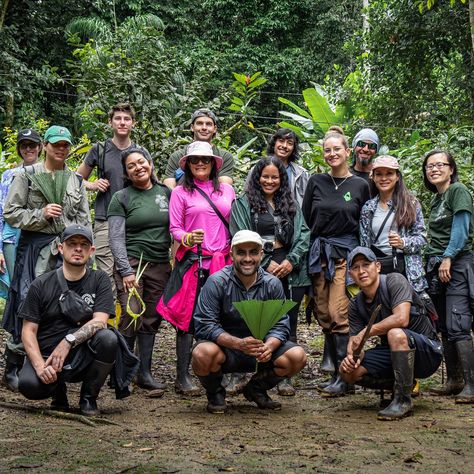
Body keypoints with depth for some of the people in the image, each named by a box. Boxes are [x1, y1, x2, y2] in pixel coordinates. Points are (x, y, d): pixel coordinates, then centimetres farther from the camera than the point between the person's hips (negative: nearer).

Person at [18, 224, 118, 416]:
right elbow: (28, 330, -1)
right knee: (28, 384, -31)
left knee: (108, 338, -30)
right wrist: (39, 365, -18)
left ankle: (88, 398, -4)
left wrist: (68, 341, -25)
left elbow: (100, 321, -10)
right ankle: (59, 390, 9)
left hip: (82, 357, 1)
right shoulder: (41, 285, 2)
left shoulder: (99, 280, 3)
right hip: (46, 356, 0)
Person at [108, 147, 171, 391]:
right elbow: (116, 238, -4)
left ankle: (144, 373, 14)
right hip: (132, 263, -4)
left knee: (151, 320, 6)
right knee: (132, 319, -13)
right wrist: (126, 271, -13)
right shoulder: (121, 198, 1)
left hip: (160, 265, 4)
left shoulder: (166, 193, 12)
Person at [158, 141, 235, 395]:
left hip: (222, 261, 3)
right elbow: (174, 228, 1)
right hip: (192, 261, -3)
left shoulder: (227, 190, 15)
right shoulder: (180, 192, 6)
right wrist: (187, 238, -19)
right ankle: (182, 377, 2)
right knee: (187, 317, -3)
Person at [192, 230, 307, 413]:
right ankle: (215, 393, 0)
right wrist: (238, 343, -34)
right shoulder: (217, 282, -12)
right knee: (204, 354, -37)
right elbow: (204, 324, -19)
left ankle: (256, 389, 10)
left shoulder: (272, 284, -2)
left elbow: (280, 325, -4)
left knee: (297, 356, -19)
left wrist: (269, 346, -27)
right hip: (224, 347, -3)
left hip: (260, 352, 3)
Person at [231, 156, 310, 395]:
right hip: (259, 270, -3)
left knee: (288, 323, 0)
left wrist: (291, 261, -6)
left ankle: (284, 376, 3)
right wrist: (266, 263, -10)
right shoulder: (243, 203, 7)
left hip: (289, 270, 3)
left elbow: (303, 234, 10)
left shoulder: (291, 204, 20)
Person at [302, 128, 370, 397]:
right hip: (319, 253, 3)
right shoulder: (316, 182, 9)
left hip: (346, 254, -3)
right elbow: (305, 220, 12)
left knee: (339, 314, -13)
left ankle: (346, 377, -10)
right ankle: (338, 372, 13)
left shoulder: (360, 185, 4)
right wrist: (312, 251, 7)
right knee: (324, 315, 4)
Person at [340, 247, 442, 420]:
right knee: (348, 371, -11)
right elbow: (354, 340, 1)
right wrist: (352, 355, -24)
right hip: (392, 354, 7)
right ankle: (404, 384, 7)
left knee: (395, 334, -37)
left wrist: (366, 332, -21)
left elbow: (401, 319, -30)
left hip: (427, 351, -6)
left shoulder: (395, 281, -15)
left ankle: (403, 400, -23)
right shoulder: (356, 305, 3)